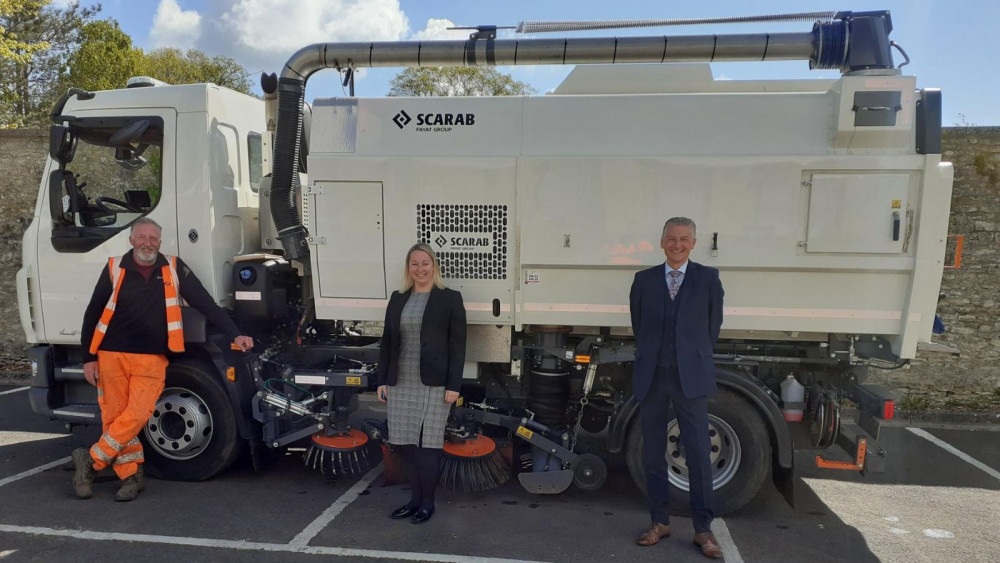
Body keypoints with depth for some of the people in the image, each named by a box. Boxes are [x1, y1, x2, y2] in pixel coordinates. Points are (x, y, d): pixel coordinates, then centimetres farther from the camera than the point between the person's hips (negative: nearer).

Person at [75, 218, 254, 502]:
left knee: (136, 415, -9)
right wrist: (88, 358, 5)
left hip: (152, 360, -1)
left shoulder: (174, 269, 0)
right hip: (112, 356, 1)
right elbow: (92, 315, 7)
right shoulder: (115, 270, 1)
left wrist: (234, 334, -7)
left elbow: (206, 304, -1)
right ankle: (131, 476, 15)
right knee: (114, 416, 3)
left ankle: (91, 461, 10)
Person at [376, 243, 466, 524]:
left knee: (428, 443, 2)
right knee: (407, 443, 8)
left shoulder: (450, 299, -1)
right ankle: (415, 499, 21)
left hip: (434, 384, -4)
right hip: (401, 383, 5)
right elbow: (387, 342, 13)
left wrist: (454, 385, -11)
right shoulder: (397, 299, 12)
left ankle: (427, 503, 14)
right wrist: (382, 380, 8)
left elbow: (457, 345, -5)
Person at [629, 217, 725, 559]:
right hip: (651, 376, 2)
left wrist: (696, 358, 11)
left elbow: (713, 325, 8)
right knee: (653, 453, 8)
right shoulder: (644, 280, 7)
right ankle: (659, 522, 21)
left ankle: (703, 529, 12)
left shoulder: (708, 278, 3)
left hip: (690, 377, -2)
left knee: (698, 454, 0)